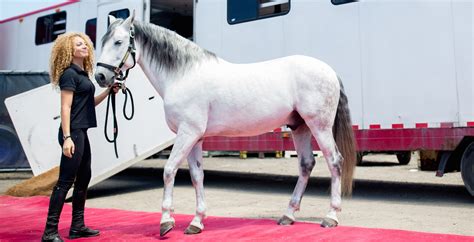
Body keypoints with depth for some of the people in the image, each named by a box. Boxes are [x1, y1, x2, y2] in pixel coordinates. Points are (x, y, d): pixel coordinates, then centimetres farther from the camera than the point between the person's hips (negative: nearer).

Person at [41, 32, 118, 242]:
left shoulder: (83, 73, 15)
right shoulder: (69, 74, -11)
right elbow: (65, 108, -18)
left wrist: (108, 91, 11)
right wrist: (67, 137, -24)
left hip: (81, 132, 10)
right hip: (72, 133, -10)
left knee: (83, 178, 13)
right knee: (65, 181, -7)